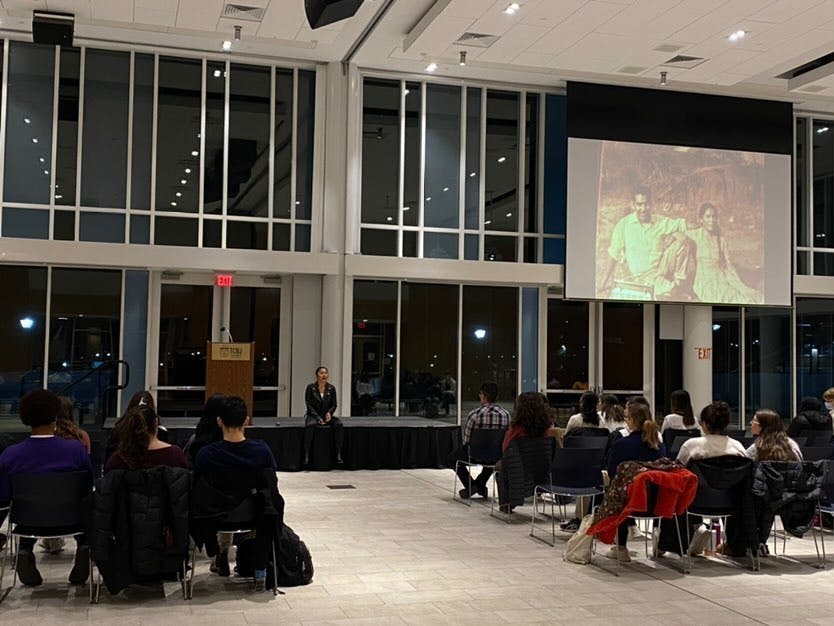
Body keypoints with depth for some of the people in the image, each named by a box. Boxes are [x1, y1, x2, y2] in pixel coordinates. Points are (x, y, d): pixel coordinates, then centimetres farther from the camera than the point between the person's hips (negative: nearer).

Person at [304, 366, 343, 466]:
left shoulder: (331, 388, 5)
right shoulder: (311, 387, -4)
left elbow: (334, 404, 8)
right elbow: (309, 405, -7)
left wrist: (329, 413, -14)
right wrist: (318, 418, -17)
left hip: (327, 416, 3)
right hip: (313, 415, -3)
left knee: (338, 424, -27)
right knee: (310, 425, -37)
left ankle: (338, 455, -27)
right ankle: (306, 455, -35)